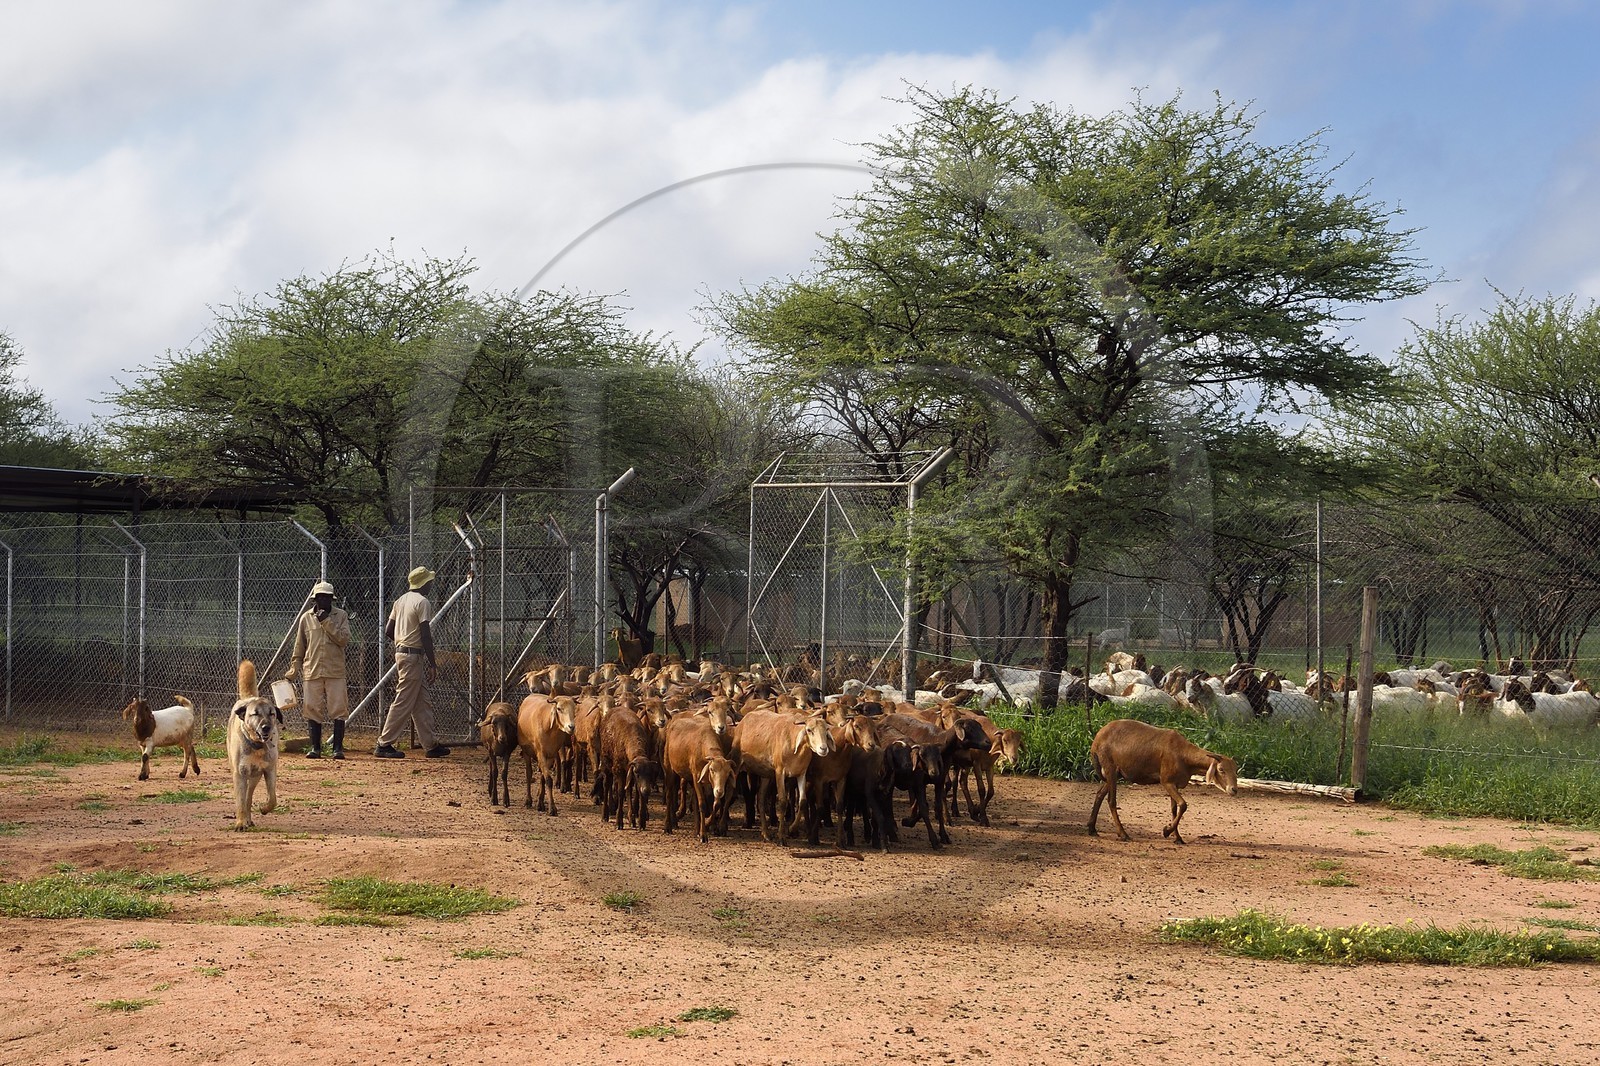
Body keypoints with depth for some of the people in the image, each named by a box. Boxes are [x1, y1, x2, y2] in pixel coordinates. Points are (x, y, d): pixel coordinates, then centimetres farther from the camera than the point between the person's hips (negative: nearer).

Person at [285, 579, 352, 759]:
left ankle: (338, 748, 0)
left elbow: (344, 639, -10)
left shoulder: (341, 616, 4)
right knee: (313, 709, 2)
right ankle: (315, 748, 10)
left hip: (335, 671, -2)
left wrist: (327, 622, -14)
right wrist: (293, 670, 10)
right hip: (312, 671, 2)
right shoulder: (306, 618, 8)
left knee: (339, 709, -5)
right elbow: (299, 647, 13)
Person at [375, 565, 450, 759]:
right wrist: (432, 664, -16)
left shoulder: (401, 601, 13)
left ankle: (431, 745, 14)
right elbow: (425, 635, -18)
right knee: (404, 702, -5)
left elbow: (388, 631, 13)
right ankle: (384, 745, -4)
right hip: (414, 656, -9)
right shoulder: (422, 602, -13)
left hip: (401, 652, 9)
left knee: (423, 702, 12)